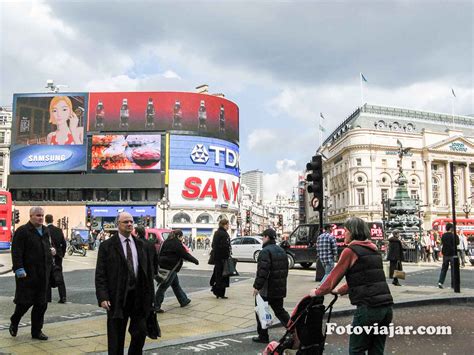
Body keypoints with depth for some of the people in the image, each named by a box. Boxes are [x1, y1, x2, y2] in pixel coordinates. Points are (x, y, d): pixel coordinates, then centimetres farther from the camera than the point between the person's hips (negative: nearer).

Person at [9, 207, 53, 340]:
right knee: (25, 302, 1)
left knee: (41, 304, 9)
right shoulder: (22, 231, -9)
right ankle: (14, 323, 30)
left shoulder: (45, 231, 14)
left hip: (43, 274, 7)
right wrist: (19, 269, -19)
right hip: (27, 274, -7)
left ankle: (37, 331, 20)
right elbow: (16, 252, -14)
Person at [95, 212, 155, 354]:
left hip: (139, 296, 4)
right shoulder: (107, 246, -4)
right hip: (117, 297, -3)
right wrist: (102, 297, -16)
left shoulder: (140, 245, 8)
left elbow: (149, 271, 9)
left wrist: (149, 295, 4)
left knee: (141, 332, 10)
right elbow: (100, 274, -7)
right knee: (116, 338, 7)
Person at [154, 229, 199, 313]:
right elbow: (185, 254, -11)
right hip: (170, 268, -10)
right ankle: (156, 306, -4)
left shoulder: (167, 242, 14)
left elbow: (161, 253, 19)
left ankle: (184, 300, 31)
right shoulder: (177, 243, -13)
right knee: (163, 286, -6)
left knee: (176, 284, 19)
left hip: (164, 265, 10)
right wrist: (195, 260, 1)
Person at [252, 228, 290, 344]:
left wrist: (257, 286, -19)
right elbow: (286, 269, 19)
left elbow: (262, 271, -24)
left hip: (267, 289, -8)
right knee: (279, 310, 17)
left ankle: (263, 336, 12)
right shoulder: (281, 251, 13)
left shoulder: (266, 251, -16)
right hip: (280, 289, 8)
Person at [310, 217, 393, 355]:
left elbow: (334, 276, -2)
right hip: (386, 306, 7)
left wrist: (317, 292, 14)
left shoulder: (350, 250, -6)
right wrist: (339, 290, 33)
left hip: (369, 307, -7)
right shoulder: (373, 249, 17)